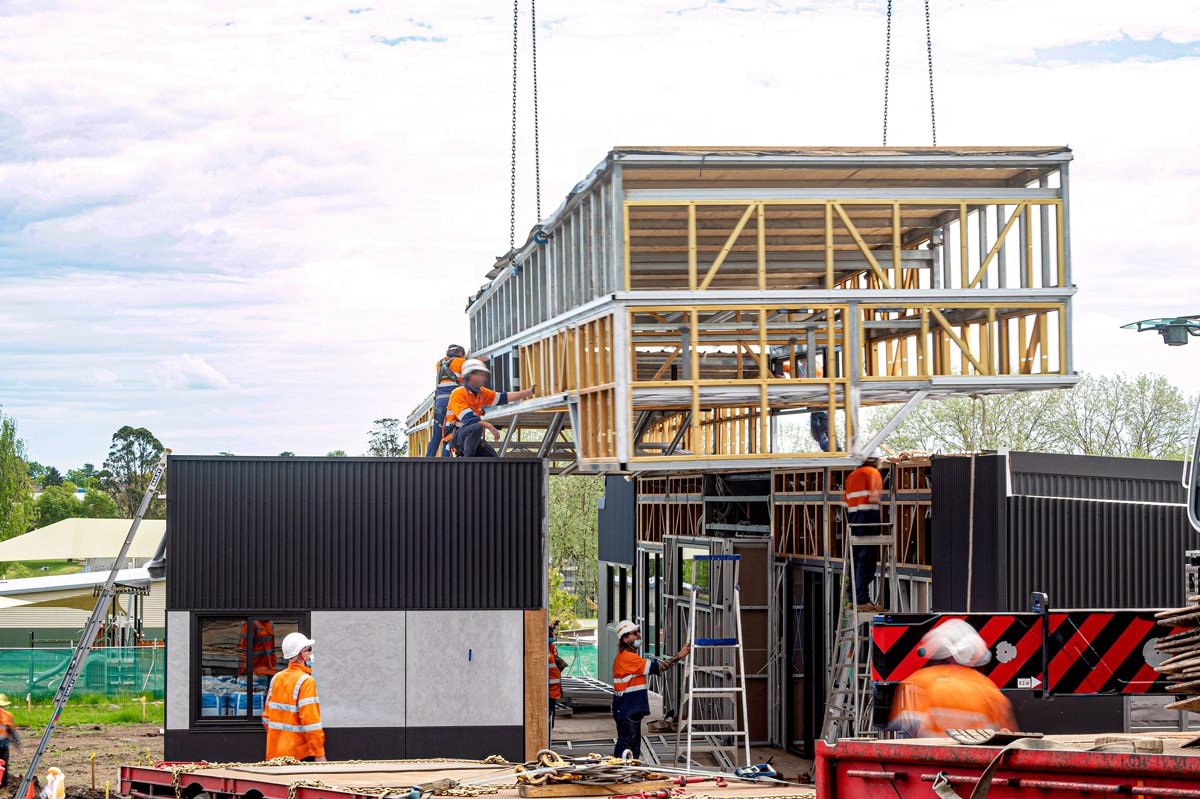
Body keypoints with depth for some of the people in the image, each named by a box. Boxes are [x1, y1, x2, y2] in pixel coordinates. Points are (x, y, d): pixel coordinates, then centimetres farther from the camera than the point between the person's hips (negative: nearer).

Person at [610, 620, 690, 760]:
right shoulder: (627, 657, -17)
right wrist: (679, 656, -21)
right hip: (627, 711, -11)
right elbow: (654, 667, -21)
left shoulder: (629, 656, 17)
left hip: (632, 710, 11)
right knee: (627, 749, -10)